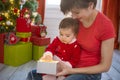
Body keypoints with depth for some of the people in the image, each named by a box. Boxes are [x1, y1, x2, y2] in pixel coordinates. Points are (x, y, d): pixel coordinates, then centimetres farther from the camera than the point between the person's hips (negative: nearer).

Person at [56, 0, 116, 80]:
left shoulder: (106, 26, -23)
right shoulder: (76, 19, -8)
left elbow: (105, 66, -16)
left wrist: (72, 71, -21)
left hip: (89, 72, -5)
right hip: (72, 66, 5)